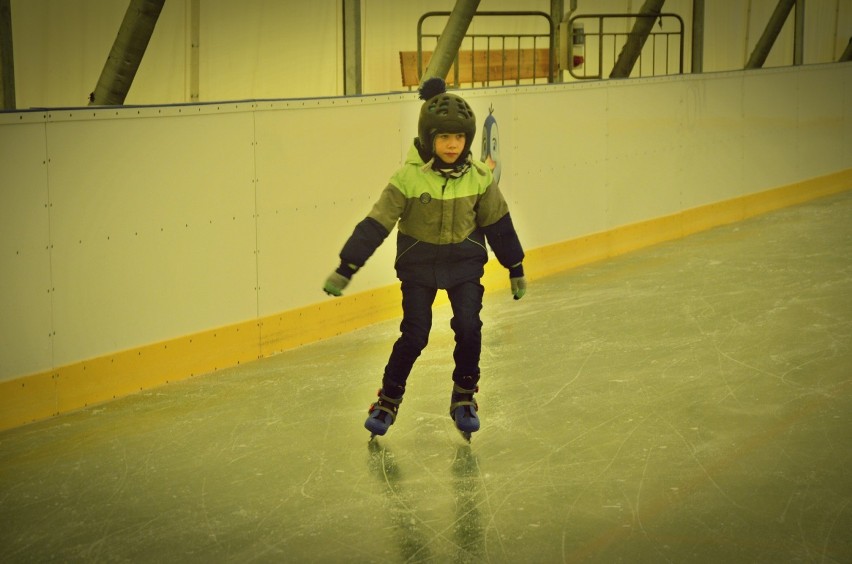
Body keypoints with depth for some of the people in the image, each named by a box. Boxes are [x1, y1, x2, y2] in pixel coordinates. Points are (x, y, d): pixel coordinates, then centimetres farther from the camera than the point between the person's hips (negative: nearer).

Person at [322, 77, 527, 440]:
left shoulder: (478, 178, -9)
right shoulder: (408, 178, -18)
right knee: (414, 335, -4)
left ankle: (464, 397, 13)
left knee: (468, 328, -9)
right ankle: (388, 400, 15)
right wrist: (345, 268, -19)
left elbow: (498, 224, 3)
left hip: (464, 263, 2)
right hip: (419, 264, -2)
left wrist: (516, 269, 9)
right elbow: (376, 224, -16)